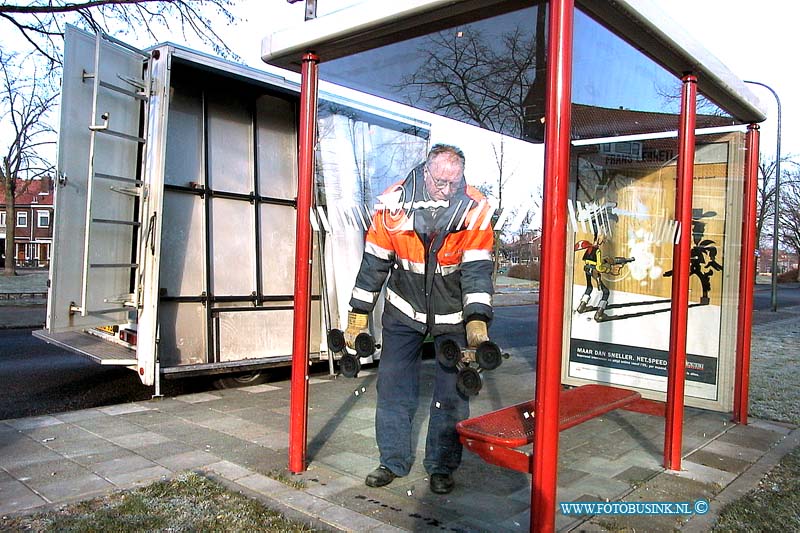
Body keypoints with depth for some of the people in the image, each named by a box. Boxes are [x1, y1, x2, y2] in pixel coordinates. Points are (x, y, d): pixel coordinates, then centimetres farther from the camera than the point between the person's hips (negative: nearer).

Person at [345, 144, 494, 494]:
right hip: (404, 310, 1)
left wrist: (477, 322, -31)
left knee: (452, 392, 2)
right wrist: (358, 316, -5)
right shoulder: (394, 204, -16)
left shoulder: (474, 211, -19)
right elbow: (374, 263, -8)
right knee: (393, 386, 4)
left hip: (454, 315, -1)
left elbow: (477, 270, -20)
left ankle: (442, 466, 20)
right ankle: (393, 461, 22)